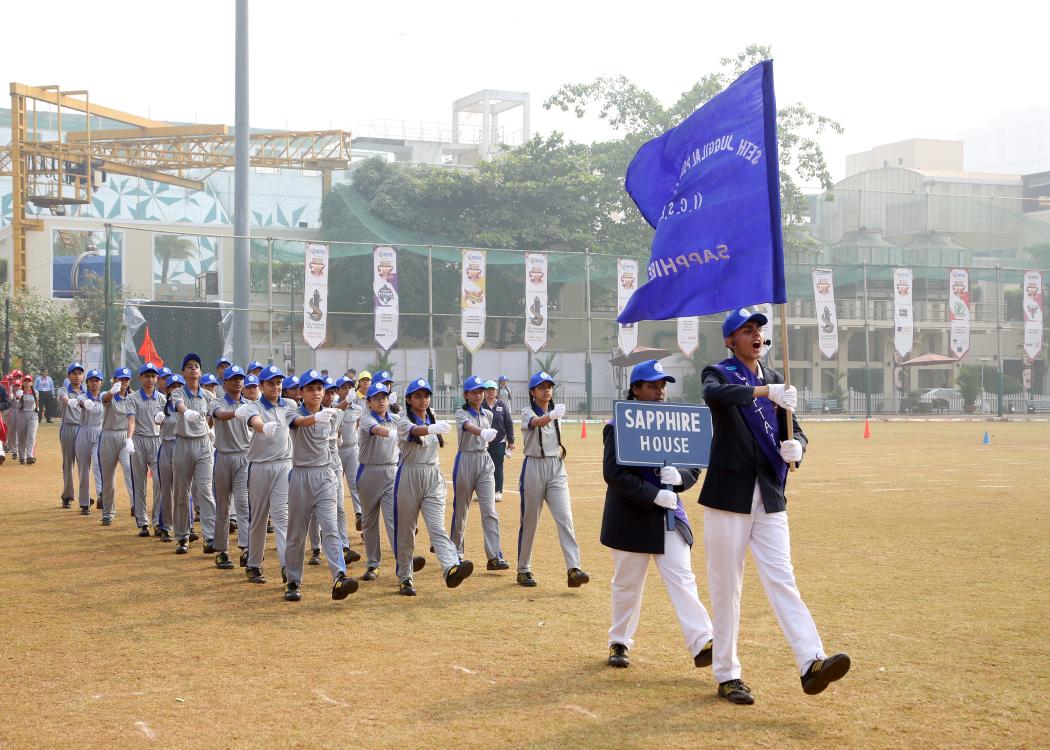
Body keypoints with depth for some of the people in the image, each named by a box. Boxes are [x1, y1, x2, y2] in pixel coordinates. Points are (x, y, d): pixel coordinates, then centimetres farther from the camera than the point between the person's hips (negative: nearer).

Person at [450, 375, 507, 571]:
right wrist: (483, 433, -47)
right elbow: (469, 427, -30)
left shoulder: (488, 415, 10)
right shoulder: (461, 413, -7)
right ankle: (456, 552, 24)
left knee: (490, 510, -7)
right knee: (461, 509, 7)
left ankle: (494, 556, -12)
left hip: (485, 462, 4)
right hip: (465, 461, -4)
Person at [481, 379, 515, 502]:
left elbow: (509, 423, 5)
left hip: (499, 442, 0)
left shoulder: (503, 405, 4)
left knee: (498, 467, 3)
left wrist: (511, 441, 2)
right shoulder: (479, 405, 1)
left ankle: (498, 492, 10)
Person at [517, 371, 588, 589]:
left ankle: (574, 570, -18)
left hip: (556, 467, 4)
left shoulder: (555, 412, 10)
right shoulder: (527, 413, -8)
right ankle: (523, 570, 19)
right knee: (529, 521, 5)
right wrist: (551, 416, -53)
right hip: (534, 467, -4)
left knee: (565, 518, -10)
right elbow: (537, 422, -34)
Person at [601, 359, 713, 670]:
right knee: (627, 585, 9)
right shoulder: (619, 427, -8)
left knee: (682, 579, -6)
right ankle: (619, 643, 26)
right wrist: (655, 495, -24)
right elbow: (613, 473, -18)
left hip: (670, 515, 4)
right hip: (631, 518, -4)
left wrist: (679, 477, -13)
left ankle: (702, 644, -12)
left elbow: (694, 468, 11)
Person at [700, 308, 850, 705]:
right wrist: (765, 391, -39)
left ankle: (811, 662, -15)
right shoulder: (718, 373, -1)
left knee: (781, 580, -4)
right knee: (726, 588, 2)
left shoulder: (776, 381, 14)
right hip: (729, 494, -4)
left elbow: (794, 432, 11)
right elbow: (714, 394, -26)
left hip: (770, 497, 4)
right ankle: (727, 676, 10)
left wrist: (795, 446, -14)